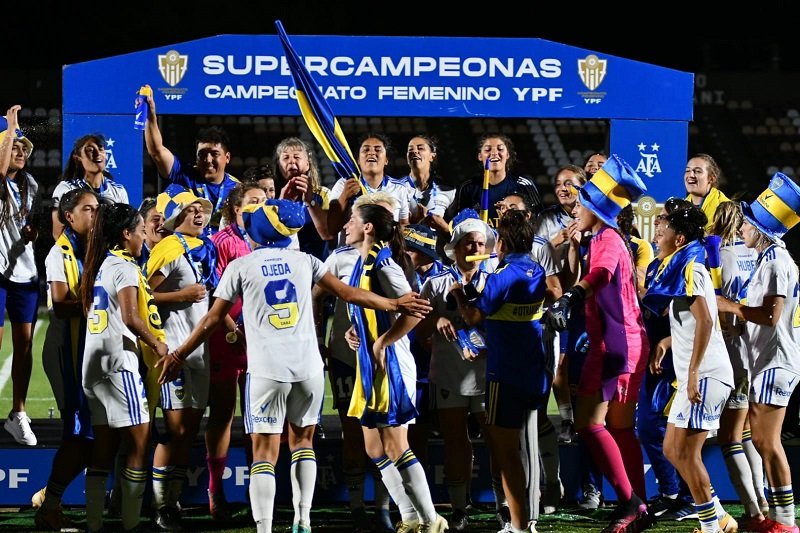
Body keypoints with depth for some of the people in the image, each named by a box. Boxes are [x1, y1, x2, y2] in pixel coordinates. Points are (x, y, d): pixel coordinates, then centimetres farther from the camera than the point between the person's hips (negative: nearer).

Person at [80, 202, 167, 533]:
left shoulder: (101, 265, 16)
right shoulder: (124, 267, -10)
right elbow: (130, 318, -20)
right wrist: (158, 345, -7)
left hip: (94, 362, 9)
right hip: (119, 361, -9)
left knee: (104, 445, 10)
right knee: (138, 442, -5)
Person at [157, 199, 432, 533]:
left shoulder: (241, 267, 1)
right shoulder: (304, 261, 8)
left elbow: (212, 320, 4)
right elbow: (349, 294, 11)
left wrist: (179, 356, 15)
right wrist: (395, 305, 22)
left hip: (267, 370, -3)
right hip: (308, 367, 3)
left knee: (265, 452, -2)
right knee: (302, 441, 20)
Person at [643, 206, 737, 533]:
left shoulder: (690, 268, -11)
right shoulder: (683, 268, 19)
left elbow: (705, 321, -22)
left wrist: (693, 372, -25)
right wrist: (665, 342, 23)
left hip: (705, 375, -10)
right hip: (696, 376, 10)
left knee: (684, 451, -9)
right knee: (672, 450, 13)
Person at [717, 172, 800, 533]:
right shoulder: (770, 259, 15)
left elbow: (770, 314, -24)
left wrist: (730, 306, -17)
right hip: (765, 360, 10)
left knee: (768, 442, -9)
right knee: (761, 441, 13)